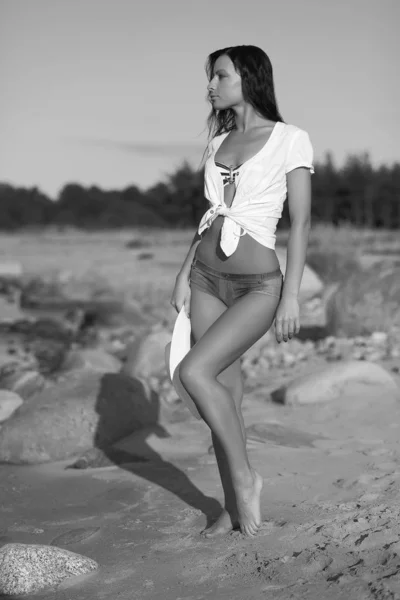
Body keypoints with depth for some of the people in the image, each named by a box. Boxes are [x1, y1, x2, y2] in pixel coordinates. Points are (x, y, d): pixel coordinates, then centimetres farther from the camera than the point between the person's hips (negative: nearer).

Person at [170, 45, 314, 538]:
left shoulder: (290, 140, -5)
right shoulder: (219, 143, 13)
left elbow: (300, 222, -8)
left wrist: (291, 295, -14)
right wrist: (184, 275, 12)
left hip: (258, 285, -6)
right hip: (208, 279, 6)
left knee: (195, 373, -22)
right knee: (225, 394, 6)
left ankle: (244, 477, -2)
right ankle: (234, 508, 18)